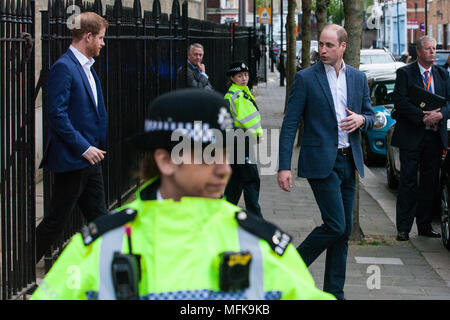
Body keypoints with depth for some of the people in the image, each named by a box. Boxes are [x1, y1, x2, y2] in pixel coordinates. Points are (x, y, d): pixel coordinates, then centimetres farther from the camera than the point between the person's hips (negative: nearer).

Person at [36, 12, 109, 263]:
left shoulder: (87, 67, 14)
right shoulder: (64, 67, -16)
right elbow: (57, 114, -21)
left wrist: (98, 147, 13)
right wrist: (84, 148, -21)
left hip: (90, 159, 9)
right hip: (71, 159, -9)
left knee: (99, 217, 11)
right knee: (57, 221, -1)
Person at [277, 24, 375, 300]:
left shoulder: (358, 78, 10)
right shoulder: (306, 78, -4)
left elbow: (370, 117, 18)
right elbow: (290, 124, -6)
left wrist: (361, 119, -8)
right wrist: (284, 166, -13)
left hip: (349, 161, 5)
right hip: (321, 161, -5)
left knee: (344, 230, 6)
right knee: (335, 226, -14)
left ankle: (335, 292, 15)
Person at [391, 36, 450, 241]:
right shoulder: (405, 73, -2)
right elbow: (400, 102, -11)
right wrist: (423, 117, -20)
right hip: (411, 137, -4)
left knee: (430, 183, 8)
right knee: (408, 182, -2)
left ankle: (425, 225, 17)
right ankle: (403, 228, 1)